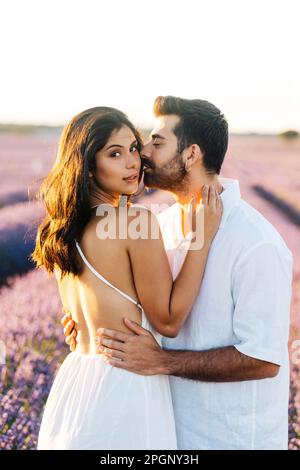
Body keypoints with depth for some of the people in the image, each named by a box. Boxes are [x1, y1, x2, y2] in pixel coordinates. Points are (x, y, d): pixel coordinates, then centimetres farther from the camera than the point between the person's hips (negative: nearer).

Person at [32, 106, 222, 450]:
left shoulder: (63, 228, 4)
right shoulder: (138, 222, -19)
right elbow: (168, 321, -13)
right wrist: (203, 236, -12)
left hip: (73, 379, 7)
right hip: (124, 386, -7)